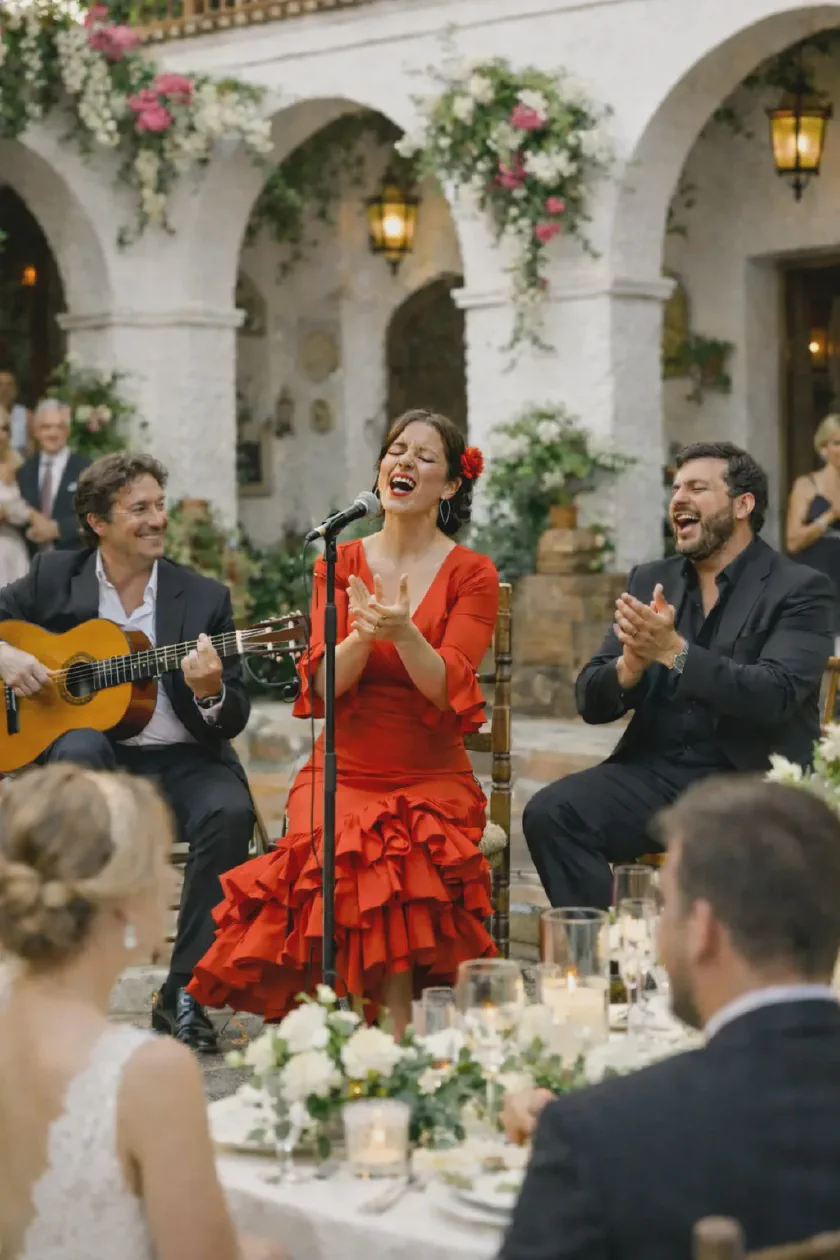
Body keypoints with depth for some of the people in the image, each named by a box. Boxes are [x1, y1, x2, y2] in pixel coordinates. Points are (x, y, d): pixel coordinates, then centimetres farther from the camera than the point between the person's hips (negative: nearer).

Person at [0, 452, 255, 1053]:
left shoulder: (204, 598, 5)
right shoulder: (55, 576, 7)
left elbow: (235, 720, 3)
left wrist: (212, 693, -20)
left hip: (179, 757, 1)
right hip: (89, 743, 0)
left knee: (230, 813, -30)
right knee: (81, 748, -36)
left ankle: (183, 992, -19)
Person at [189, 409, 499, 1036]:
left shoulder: (471, 574, 1)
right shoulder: (341, 564, 9)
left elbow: (446, 689, -12)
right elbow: (322, 683, -3)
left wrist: (404, 632, -32)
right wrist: (363, 635, -24)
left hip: (433, 779, -2)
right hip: (342, 773, 2)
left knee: (398, 862, -30)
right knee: (335, 853, -28)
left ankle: (394, 1032, -16)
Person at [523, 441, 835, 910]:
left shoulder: (801, 589, -1)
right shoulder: (651, 581, 13)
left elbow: (775, 695, -17)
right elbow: (591, 701, 8)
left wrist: (673, 651, -25)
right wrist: (631, 665, -16)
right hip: (656, 772, 5)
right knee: (549, 813, -20)